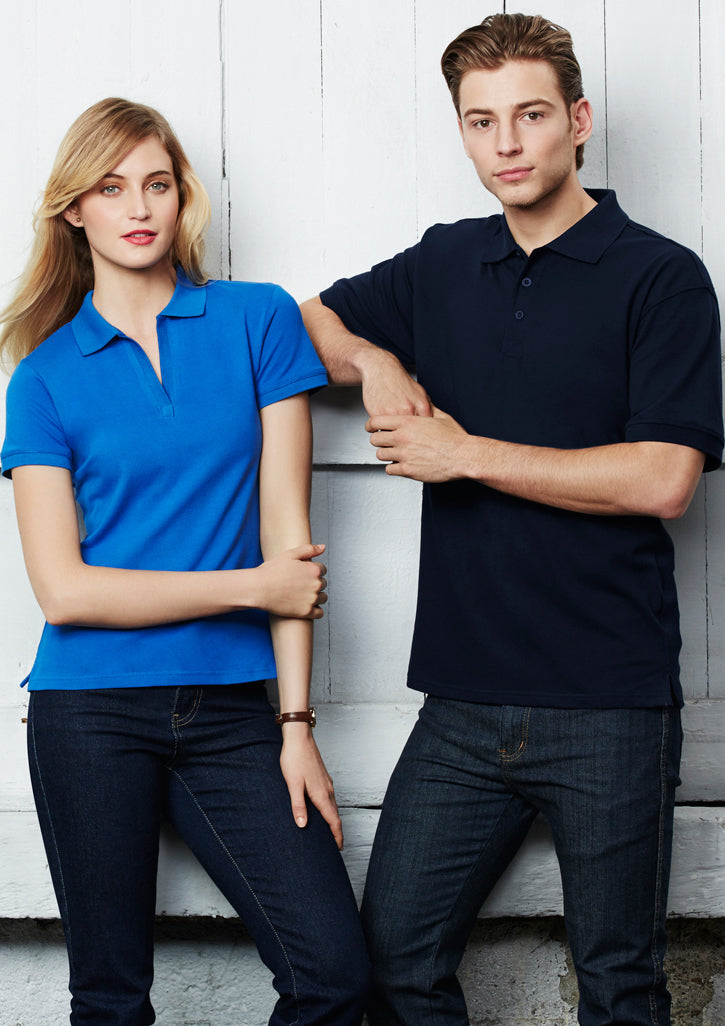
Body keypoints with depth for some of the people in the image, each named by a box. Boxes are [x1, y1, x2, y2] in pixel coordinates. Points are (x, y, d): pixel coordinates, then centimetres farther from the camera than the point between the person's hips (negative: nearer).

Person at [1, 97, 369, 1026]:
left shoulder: (258, 321, 3)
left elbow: (285, 526, 0)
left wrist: (295, 722, -4)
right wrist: (252, 586, -8)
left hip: (231, 707, 1)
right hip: (91, 710, 0)